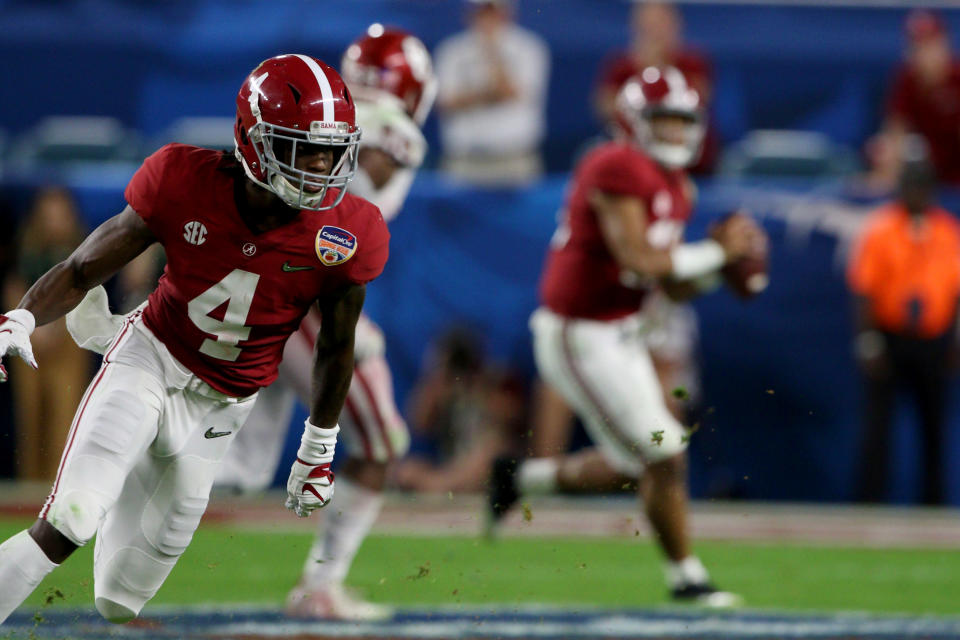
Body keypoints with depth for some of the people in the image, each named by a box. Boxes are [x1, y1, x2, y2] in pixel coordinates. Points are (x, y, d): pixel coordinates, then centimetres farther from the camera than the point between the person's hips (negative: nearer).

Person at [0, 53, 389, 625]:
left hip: (220, 405, 3)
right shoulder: (187, 184, -18)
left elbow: (336, 347, 4)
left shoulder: (347, 238, -15)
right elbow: (85, 268, -9)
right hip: (150, 359, -3)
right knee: (68, 523, -21)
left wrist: (320, 447, 13)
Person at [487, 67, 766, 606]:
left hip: (619, 334, 10)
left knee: (631, 462, 15)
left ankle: (520, 479, 32)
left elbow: (673, 285, 14)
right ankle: (686, 575, 7)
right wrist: (716, 251, -20)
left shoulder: (675, 188, 11)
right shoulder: (620, 171, -19)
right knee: (664, 458, -7)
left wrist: (721, 262, -4)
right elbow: (638, 261, -29)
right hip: (580, 336, -10)